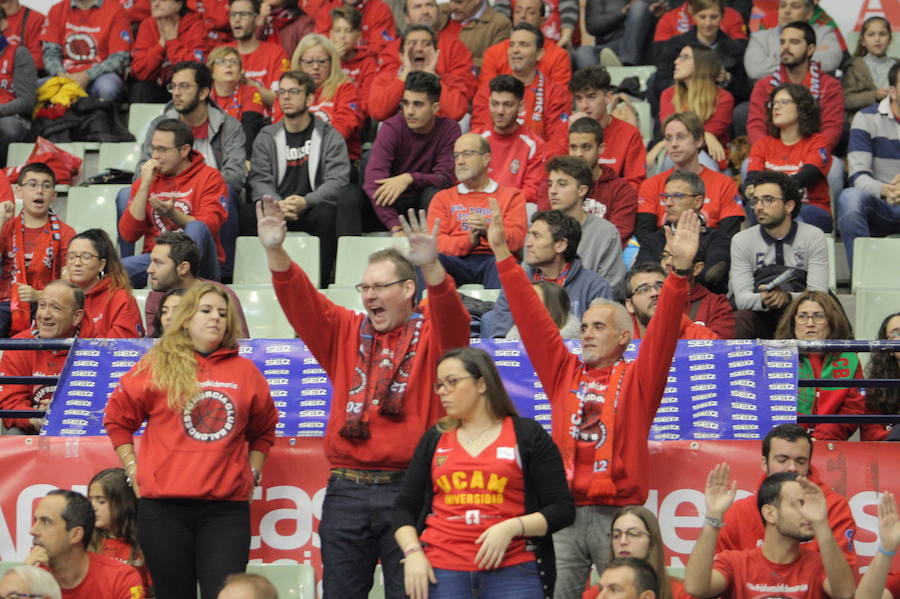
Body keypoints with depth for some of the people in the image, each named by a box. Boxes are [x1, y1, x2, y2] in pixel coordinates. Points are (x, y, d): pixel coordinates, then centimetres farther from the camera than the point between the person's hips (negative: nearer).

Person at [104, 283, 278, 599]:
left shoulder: (245, 372, 10)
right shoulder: (156, 367, 5)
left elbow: (263, 430, 22)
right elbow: (117, 419, 11)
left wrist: (253, 473, 11)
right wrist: (133, 470, 5)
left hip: (226, 507, 1)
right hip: (164, 506, -1)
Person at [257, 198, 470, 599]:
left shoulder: (430, 335, 3)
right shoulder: (346, 332, 13)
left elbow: (452, 321, -18)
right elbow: (300, 302, 2)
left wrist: (432, 268, -37)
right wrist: (275, 252, -15)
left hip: (409, 487, -3)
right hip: (347, 490, 4)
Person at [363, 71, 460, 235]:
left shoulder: (449, 129, -8)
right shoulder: (392, 127, -14)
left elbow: (446, 177, -17)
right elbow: (374, 179, -28)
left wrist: (409, 178, -37)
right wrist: (396, 228, -40)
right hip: (394, 201, -1)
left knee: (434, 194, -32)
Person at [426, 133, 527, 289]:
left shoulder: (512, 196, 20)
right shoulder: (442, 198, 24)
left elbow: (517, 240, 4)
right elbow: (435, 240, 7)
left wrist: (488, 231, -18)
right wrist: (468, 241, -14)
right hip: (457, 262, 1)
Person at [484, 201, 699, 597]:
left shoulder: (637, 378, 6)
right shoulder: (564, 372, 14)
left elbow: (663, 333, -6)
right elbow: (532, 319, 11)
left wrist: (680, 269, -18)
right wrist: (502, 255, 8)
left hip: (618, 514, -3)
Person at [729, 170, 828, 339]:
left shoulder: (813, 237, 0)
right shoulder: (741, 241, 3)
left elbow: (818, 294, -8)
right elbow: (741, 297, -6)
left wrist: (788, 297, -29)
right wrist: (762, 300, -30)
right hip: (759, 317, 0)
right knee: (739, 320, -34)